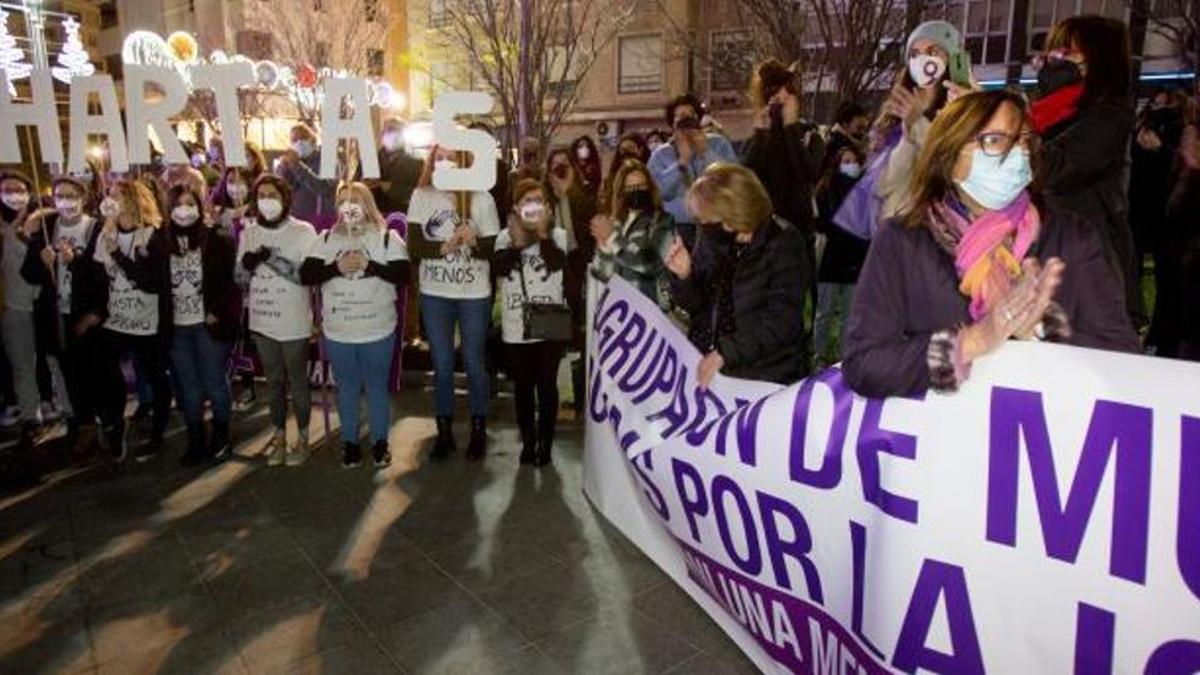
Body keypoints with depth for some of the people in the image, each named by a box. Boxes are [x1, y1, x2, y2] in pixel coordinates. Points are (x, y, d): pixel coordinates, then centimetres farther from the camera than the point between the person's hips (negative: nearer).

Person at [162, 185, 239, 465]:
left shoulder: (218, 240, -5)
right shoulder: (163, 242, 4)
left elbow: (232, 280, -6)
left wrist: (218, 312, -10)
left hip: (210, 325, -3)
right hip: (177, 327, 4)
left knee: (214, 384, 3)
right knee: (189, 389, 11)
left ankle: (221, 438, 21)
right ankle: (196, 442, 23)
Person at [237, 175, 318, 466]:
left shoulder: (303, 231, -8)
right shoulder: (249, 233, 6)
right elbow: (240, 278, 7)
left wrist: (273, 258, -25)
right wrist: (247, 264, -15)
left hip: (294, 321, -4)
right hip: (262, 319, 4)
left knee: (297, 381, 7)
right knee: (273, 380, 14)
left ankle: (302, 437, 20)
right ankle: (279, 434, 27)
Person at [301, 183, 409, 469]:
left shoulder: (387, 237, -2)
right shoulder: (326, 239, 5)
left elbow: (402, 275, -11)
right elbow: (306, 274, -2)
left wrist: (369, 265, -19)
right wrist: (336, 268, -16)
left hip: (378, 330, -2)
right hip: (337, 331, 2)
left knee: (377, 386, 11)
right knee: (347, 388, 14)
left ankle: (380, 442, 25)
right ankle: (350, 442, 28)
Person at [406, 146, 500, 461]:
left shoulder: (481, 199, -5)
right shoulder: (421, 197, -1)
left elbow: (494, 248, -6)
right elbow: (414, 247, -7)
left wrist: (473, 243, -25)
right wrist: (445, 246, -21)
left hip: (474, 293, -1)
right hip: (434, 293, 2)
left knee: (474, 363, 8)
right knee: (442, 365, 10)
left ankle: (478, 430, 24)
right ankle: (444, 431, 24)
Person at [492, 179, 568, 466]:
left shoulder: (558, 234, 1)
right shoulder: (506, 236, 5)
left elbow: (558, 264, -17)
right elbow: (499, 268, -10)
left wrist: (543, 233, -12)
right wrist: (518, 241, -13)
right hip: (516, 327, 2)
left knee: (547, 385, 3)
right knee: (522, 387, 10)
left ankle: (545, 443, 16)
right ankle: (527, 441, 23)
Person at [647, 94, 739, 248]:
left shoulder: (719, 144, 10)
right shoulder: (660, 155, 8)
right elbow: (657, 191, -8)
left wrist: (707, 153, -8)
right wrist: (681, 161, -13)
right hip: (678, 229, 0)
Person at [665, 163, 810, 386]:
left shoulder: (783, 244, -11)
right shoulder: (711, 240, 3)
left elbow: (782, 321, -18)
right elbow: (696, 305, 9)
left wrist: (726, 352, -24)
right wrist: (684, 276, -11)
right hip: (705, 367, 5)